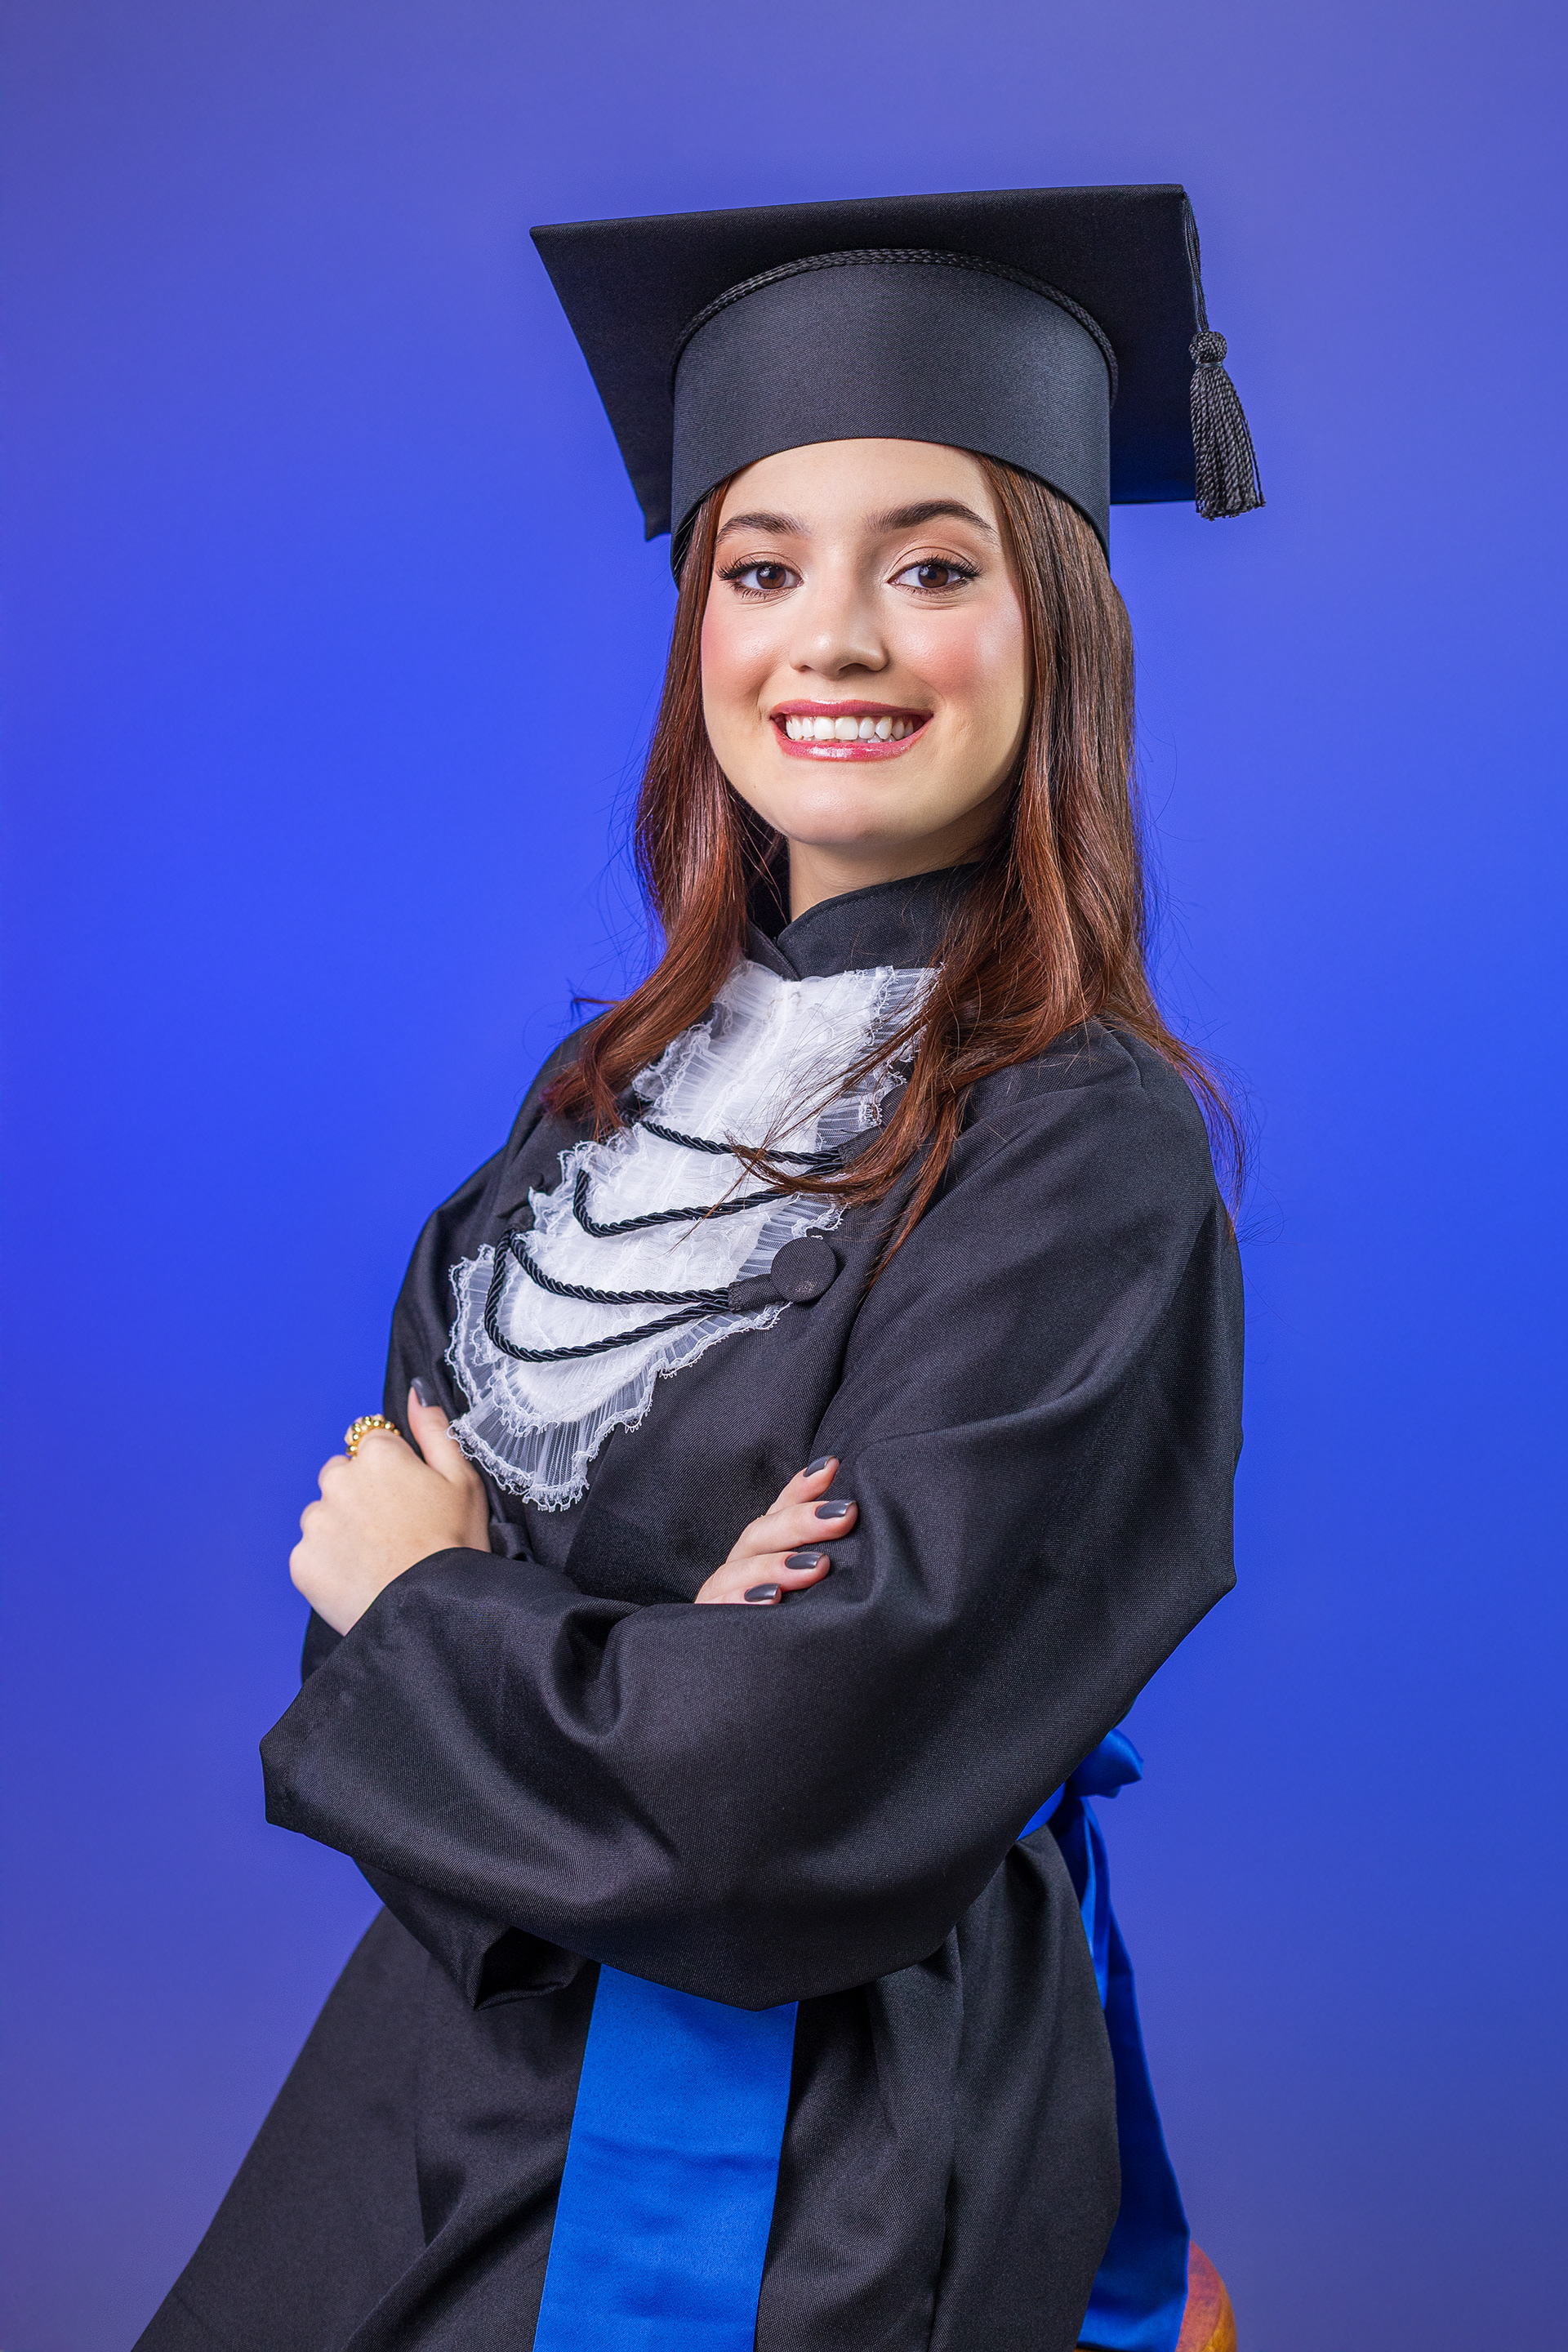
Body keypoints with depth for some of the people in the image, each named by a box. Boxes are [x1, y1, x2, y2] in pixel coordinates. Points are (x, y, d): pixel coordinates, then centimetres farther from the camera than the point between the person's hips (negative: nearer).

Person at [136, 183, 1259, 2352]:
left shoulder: (1089, 1155, -20)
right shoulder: (633, 1076, 1)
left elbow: (795, 1810, -26)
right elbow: (394, 1497, -1)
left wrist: (423, 1606, -10)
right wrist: (630, 1668, -21)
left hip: (807, 2168, -6)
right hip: (473, 2031, 6)